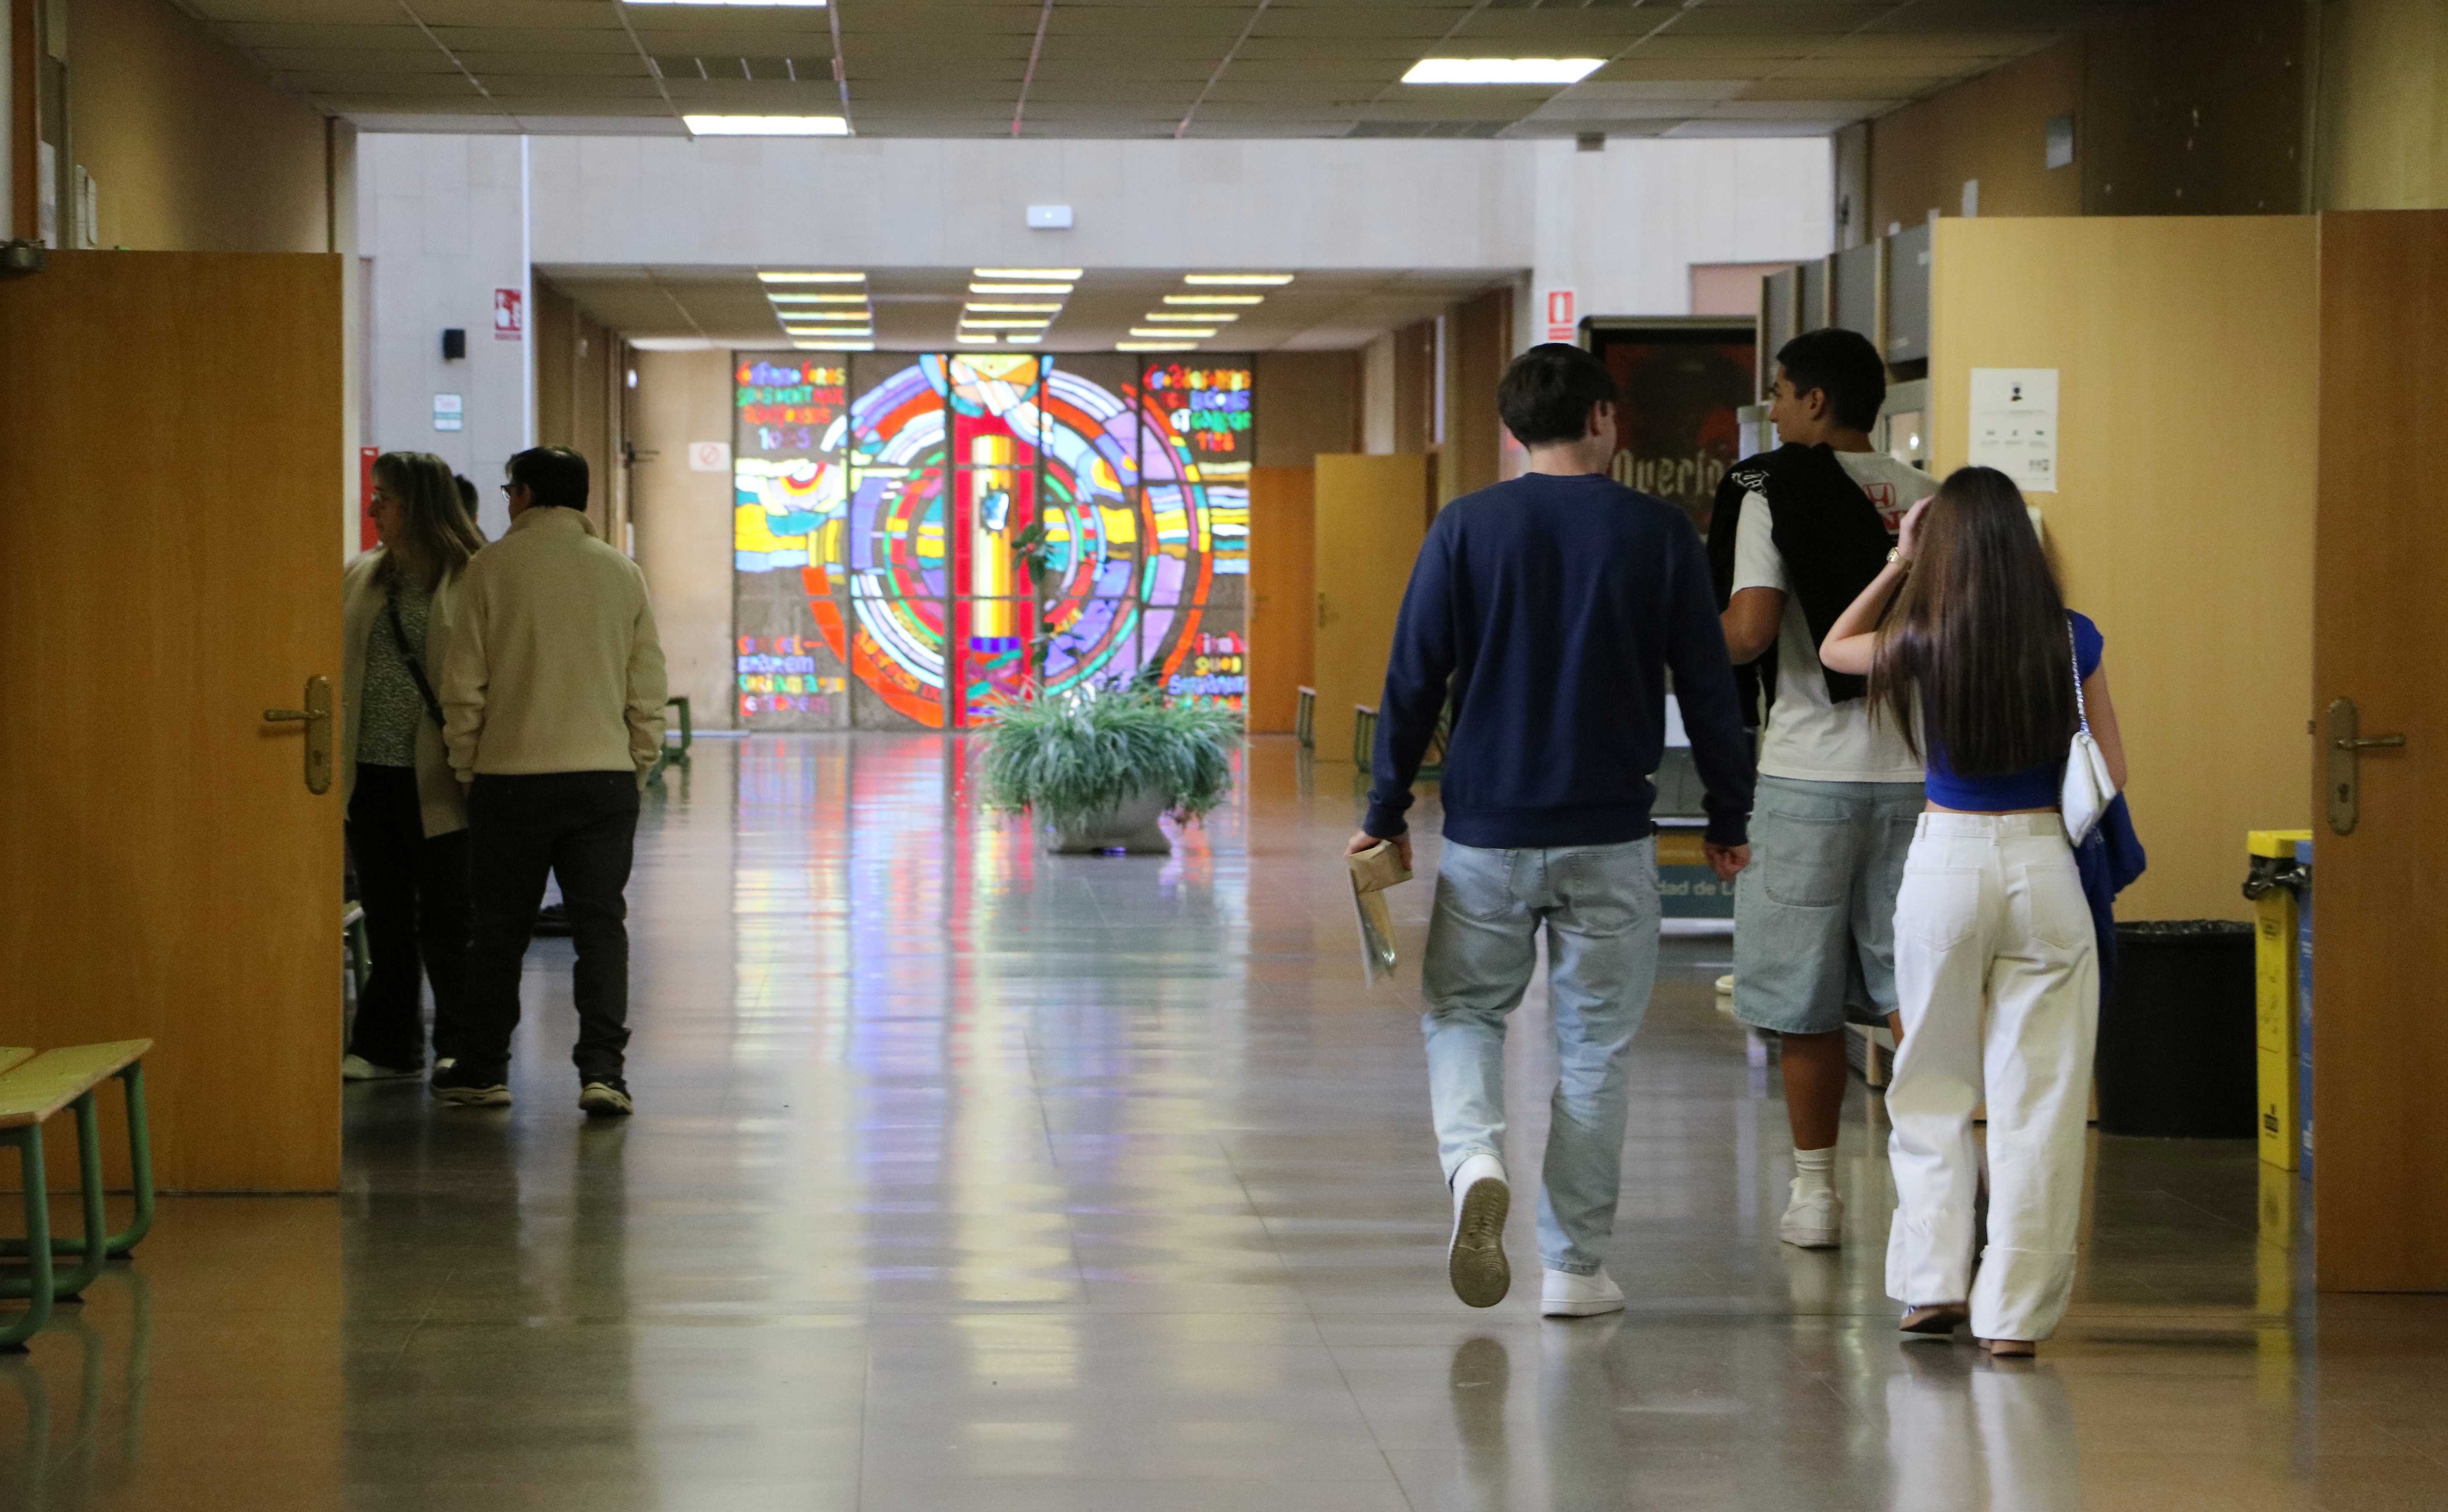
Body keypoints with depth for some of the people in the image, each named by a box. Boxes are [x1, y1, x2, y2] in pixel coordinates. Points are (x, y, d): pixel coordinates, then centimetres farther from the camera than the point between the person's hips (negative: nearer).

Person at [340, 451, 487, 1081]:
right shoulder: (360, 579, 12)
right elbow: (337, 668, 16)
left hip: (435, 780, -6)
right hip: (370, 774, 6)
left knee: (445, 922, 1)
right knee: (386, 918, 13)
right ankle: (387, 1046, 21)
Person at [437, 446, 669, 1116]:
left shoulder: (494, 567, -3)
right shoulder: (623, 574, 5)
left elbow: (463, 684, -2)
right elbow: (649, 688, 6)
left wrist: (468, 765, 8)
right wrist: (637, 768, 14)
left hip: (512, 777, -2)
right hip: (605, 776, 2)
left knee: (501, 928, 9)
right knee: (601, 924, 3)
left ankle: (482, 1071, 18)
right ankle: (601, 1072, -7)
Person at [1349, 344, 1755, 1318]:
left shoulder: (1466, 528, -2)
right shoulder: (1659, 534, -2)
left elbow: (1413, 679, -1)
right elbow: (1707, 687, 2)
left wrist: (1386, 814, 7)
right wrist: (1729, 817, 13)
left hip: (1487, 833, 0)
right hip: (1610, 837, 0)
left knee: (1463, 1011, 17)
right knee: (1594, 1049, 8)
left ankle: (1473, 1157, -12)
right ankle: (1575, 1267, 10)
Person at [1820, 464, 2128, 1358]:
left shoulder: (1924, 644, -5)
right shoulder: (2072, 642, -4)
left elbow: (1833, 649, 16)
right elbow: (2111, 777, 2)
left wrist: (1898, 565, 13)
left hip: (1946, 861, 0)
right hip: (2044, 864, 0)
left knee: (1933, 1090, 16)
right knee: (2036, 1100, 4)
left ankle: (1933, 1284, 14)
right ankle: (2014, 1311, 3)